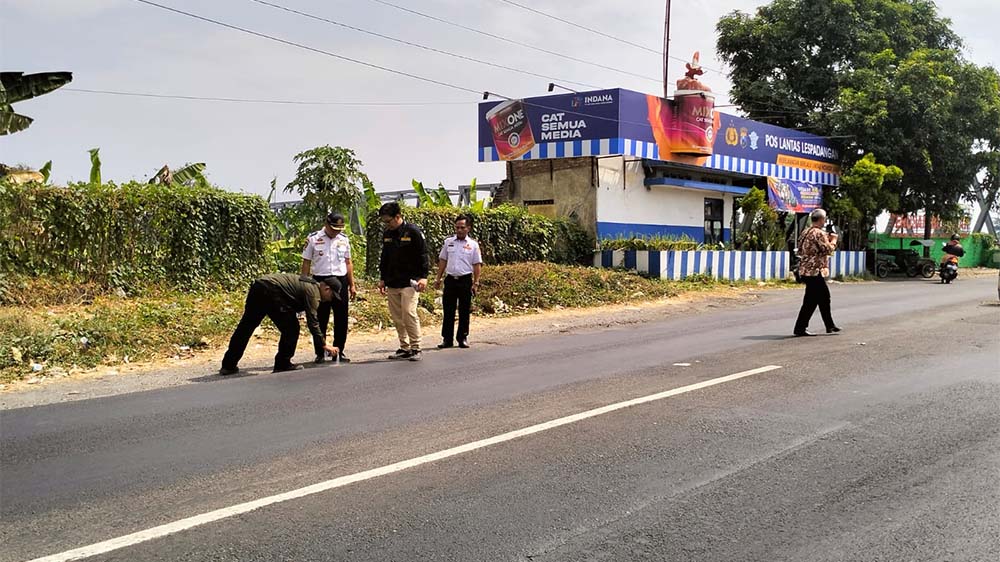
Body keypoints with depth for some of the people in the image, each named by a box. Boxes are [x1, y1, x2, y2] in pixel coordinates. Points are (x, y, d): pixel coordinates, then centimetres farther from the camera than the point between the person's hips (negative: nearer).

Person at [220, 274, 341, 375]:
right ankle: (283, 364, 9)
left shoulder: (309, 283, 23)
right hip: (271, 292, -10)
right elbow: (312, 322, -7)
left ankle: (228, 365, 18)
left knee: (245, 328, 12)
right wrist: (324, 345, -2)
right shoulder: (313, 291, -5)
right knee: (291, 328, 2)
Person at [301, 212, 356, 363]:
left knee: (341, 319, 4)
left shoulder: (344, 239, 9)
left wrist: (352, 285, 11)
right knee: (321, 319, 2)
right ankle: (320, 353, 10)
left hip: (340, 281, 3)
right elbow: (306, 263, 1)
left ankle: (339, 352, 13)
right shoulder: (313, 239, -1)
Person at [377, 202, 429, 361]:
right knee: (397, 317, 7)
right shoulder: (387, 234, 12)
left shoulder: (413, 232, -8)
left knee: (409, 314, -13)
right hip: (392, 283, 7)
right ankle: (404, 348, 16)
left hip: (409, 282, -7)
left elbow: (423, 255, -8)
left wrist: (423, 276, -14)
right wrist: (382, 279, 19)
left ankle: (415, 348, -4)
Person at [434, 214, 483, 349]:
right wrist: (438, 279, 9)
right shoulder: (448, 242, 7)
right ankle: (447, 339, 9)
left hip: (466, 280, -2)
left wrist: (476, 283, -4)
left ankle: (463, 338, 15)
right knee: (448, 310, 3)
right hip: (450, 279, 2)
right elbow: (442, 261, 12)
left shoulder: (473, 244, 0)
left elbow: (477, 265, 1)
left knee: (464, 311, 5)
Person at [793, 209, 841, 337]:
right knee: (811, 300, -6)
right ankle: (800, 328, -5)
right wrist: (833, 240, 1)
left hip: (806, 270, 10)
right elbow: (828, 249, -20)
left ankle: (830, 326, 27)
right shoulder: (819, 233, -15)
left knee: (824, 297, 18)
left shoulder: (806, 232, 14)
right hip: (814, 271, -10)